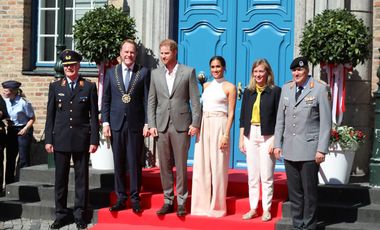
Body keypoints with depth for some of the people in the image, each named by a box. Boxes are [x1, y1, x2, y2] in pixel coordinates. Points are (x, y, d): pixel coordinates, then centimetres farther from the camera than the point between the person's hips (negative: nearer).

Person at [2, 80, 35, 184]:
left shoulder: (23, 102, -18)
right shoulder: (6, 101, 0)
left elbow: (32, 118, -10)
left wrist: (26, 128, -22)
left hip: (23, 130, -7)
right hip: (11, 130, 7)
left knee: (23, 159, -5)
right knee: (10, 157, 11)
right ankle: (9, 183, 21)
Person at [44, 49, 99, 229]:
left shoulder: (89, 87, 3)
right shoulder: (55, 87, 8)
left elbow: (94, 115, 2)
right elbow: (50, 115, 7)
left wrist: (94, 140, -4)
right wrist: (48, 139, 1)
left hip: (82, 139, -1)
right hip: (61, 139, 1)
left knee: (81, 178, 4)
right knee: (60, 178, 6)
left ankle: (80, 215, 13)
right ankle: (61, 214, 15)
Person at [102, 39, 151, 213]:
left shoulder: (144, 72, 2)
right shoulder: (111, 73, 9)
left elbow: (147, 100, 0)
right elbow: (105, 100, 8)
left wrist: (147, 123, -5)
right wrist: (105, 122, 0)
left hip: (136, 124, -2)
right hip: (116, 123, 2)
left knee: (135, 162, 1)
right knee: (118, 163, 6)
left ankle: (135, 198, 11)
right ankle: (121, 198, 14)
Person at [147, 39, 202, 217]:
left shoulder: (188, 72, 1)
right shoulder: (155, 73, 10)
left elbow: (195, 100, -1)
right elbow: (151, 101, 10)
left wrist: (195, 123, -7)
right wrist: (151, 125, 3)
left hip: (181, 125, -3)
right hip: (161, 126, 3)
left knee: (181, 165, 1)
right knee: (165, 165, 7)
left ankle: (181, 202, 10)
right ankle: (168, 201, 16)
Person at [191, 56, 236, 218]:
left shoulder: (230, 87, 0)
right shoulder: (205, 85, 15)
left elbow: (231, 113, -5)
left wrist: (226, 134, -13)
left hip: (219, 127, -5)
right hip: (203, 126, 5)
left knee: (217, 167, -2)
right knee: (201, 166, 4)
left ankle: (217, 207, 8)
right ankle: (202, 204, 13)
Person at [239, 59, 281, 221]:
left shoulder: (275, 91, -3)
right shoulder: (248, 92, 10)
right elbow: (243, 117, 12)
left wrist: (275, 141, -10)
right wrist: (241, 139, 9)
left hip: (267, 136, -4)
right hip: (250, 135, 4)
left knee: (266, 176, 0)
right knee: (252, 176, 8)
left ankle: (267, 209, 9)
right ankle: (253, 208, 15)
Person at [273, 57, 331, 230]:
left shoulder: (320, 89, -3)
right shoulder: (286, 88, 12)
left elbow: (326, 122, -5)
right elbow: (280, 119, 14)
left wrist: (322, 149, -10)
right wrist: (277, 144, 8)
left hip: (309, 149, -4)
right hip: (290, 149, 5)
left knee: (309, 191, 3)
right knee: (294, 192, 10)